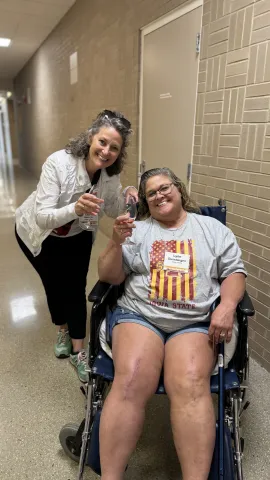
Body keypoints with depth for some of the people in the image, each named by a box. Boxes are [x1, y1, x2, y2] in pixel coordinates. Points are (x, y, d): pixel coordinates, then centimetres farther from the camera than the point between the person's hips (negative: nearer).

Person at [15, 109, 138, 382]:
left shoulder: (111, 173, -22)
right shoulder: (58, 163, -36)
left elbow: (111, 210, -7)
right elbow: (42, 217, -39)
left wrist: (127, 196, -28)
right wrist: (75, 208, -57)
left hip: (77, 234, 3)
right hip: (37, 232, -2)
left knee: (76, 287, -5)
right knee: (55, 284, 9)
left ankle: (78, 352, 12)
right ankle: (63, 331, 39)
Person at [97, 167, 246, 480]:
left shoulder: (213, 229, 15)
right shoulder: (137, 230, 13)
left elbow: (234, 271, 11)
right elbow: (109, 277, 8)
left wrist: (227, 305, -9)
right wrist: (116, 242, -10)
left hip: (196, 322, 1)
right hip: (139, 314, 0)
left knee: (191, 387, -29)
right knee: (130, 382, -27)